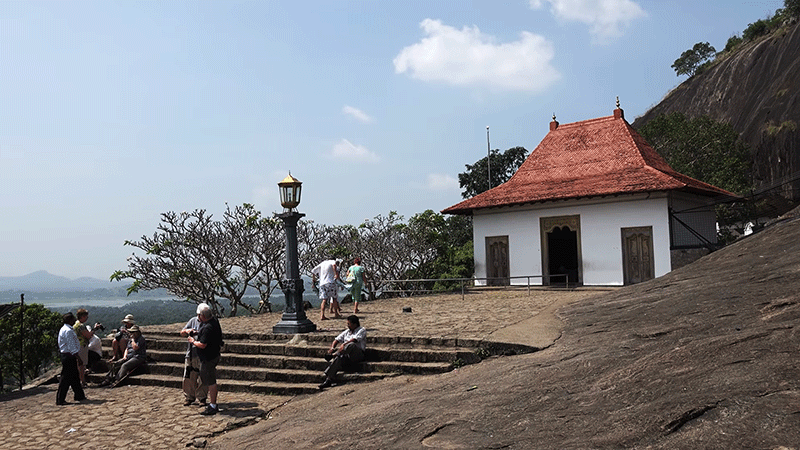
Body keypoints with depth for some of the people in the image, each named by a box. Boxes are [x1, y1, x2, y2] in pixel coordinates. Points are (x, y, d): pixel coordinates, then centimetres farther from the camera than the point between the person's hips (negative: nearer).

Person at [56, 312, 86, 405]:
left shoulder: (64, 329, 16)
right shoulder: (68, 331, -18)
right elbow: (71, 346, -20)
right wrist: (77, 357, -17)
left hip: (66, 355, 11)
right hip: (69, 356, -11)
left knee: (74, 377, 16)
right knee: (66, 378, -5)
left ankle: (79, 396, 25)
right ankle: (60, 400, -1)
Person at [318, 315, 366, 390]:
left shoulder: (361, 330, 8)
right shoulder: (347, 332, 28)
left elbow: (355, 339, -12)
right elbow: (337, 339, 20)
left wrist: (344, 344, -25)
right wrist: (332, 348, -1)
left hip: (357, 354, -4)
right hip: (347, 355, 5)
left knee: (351, 345, -37)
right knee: (339, 359, -29)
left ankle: (333, 355, -34)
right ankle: (328, 380, -37)